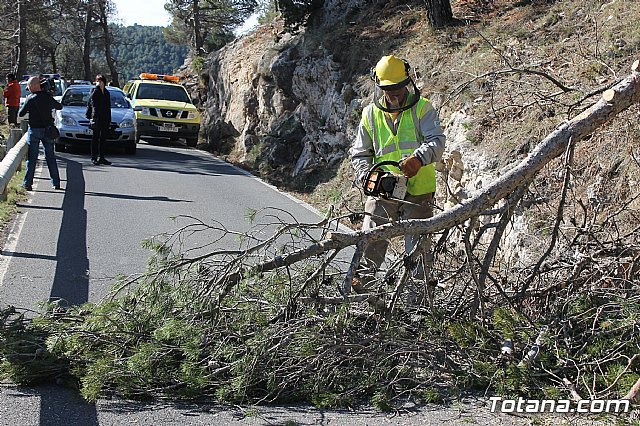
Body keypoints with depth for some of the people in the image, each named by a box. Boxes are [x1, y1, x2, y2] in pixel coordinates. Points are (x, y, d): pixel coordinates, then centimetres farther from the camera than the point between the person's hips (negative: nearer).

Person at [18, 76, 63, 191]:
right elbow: (59, 107, 18)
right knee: (50, 157, 10)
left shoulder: (30, 99, -10)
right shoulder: (48, 97, 2)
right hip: (48, 129, 3)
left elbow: (20, 113, -4)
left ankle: (27, 183, 3)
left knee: (32, 158, 2)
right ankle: (56, 183, 10)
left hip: (34, 130, -3)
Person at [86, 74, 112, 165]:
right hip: (96, 118, -5)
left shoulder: (106, 93, 17)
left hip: (105, 119, 5)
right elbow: (92, 98, -21)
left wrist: (109, 120, 15)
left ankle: (101, 158, 11)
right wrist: (97, 87, -18)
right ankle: (94, 157, -3)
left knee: (103, 139, 7)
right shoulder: (94, 91, 2)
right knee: (96, 138, -4)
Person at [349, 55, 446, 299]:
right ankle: (362, 278, 11)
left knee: (418, 246, 3)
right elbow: (359, 153, 11)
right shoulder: (371, 114, 8)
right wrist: (366, 174, -10)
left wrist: (418, 158, -35)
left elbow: (437, 142, -14)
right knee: (371, 239, -1)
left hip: (418, 190, -2)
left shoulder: (422, 109, -1)